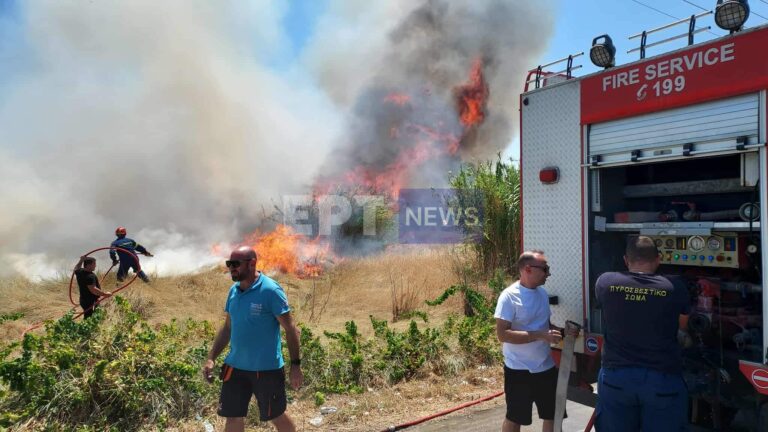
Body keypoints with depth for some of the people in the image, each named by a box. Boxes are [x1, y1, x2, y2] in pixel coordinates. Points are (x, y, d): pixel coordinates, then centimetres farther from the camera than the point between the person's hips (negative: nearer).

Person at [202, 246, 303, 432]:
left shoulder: (271, 290, -17)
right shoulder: (234, 291, 3)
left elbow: (290, 329, -14)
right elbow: (227, 328, 13)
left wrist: (295, 365, -15)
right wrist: (211, 358, 6)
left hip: (266, 368, -6)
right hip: (236, 366, 6)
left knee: (276, 416, 10)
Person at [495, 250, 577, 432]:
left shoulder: (542, 293, 4)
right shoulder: (509, 296, -19)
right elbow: (502, 334, -25)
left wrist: (562, 331, -5)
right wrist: (540, 335, -28)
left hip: (547, 367, 7)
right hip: (519, 370, -7)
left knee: (553, 416, 19)